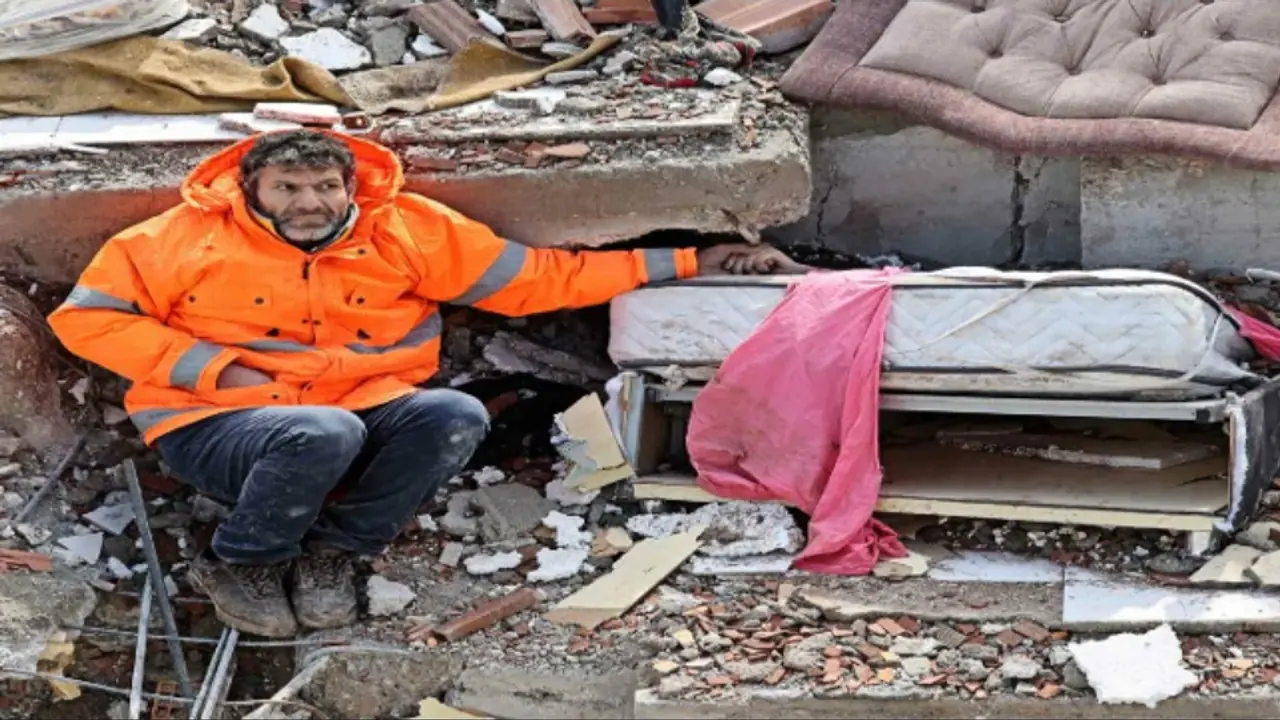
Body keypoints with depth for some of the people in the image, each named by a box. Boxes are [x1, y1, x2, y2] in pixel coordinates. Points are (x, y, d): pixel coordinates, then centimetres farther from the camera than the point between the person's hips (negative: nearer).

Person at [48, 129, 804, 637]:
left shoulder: (407, 231, 0)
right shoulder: (191, 237, -5)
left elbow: (537, 277, 2)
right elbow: (87, 315, -2)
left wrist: (688, 262, -2)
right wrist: (215, 368, -13)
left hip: (360, 413, 3)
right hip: (216, 425, -3)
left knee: (456, 416, -25)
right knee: (323, 433, -36)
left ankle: (331, 549, -7)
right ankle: (240, 563, -6)